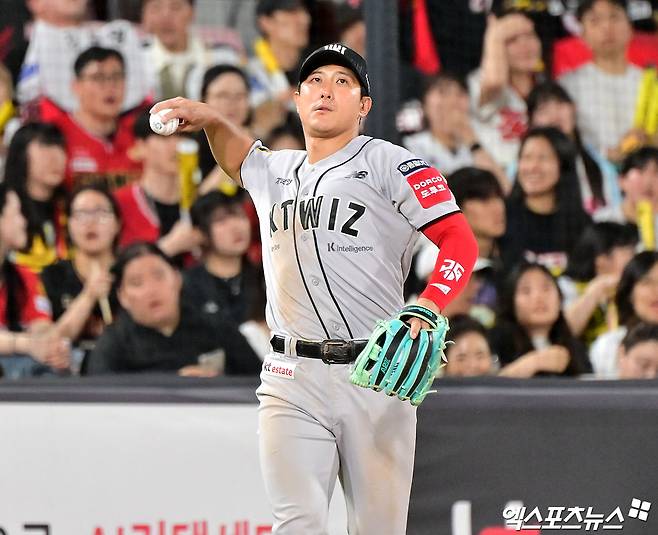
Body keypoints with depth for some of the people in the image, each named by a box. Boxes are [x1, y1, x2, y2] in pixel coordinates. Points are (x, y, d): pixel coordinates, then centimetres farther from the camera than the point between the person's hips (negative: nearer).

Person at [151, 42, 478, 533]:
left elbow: (461, 242, -6)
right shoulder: (276, 171, 18)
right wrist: (210, 119, 20)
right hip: (293, 381, 3)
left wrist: (427, 309, -23)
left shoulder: (387, 163, 0)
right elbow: (237, 155, 42)